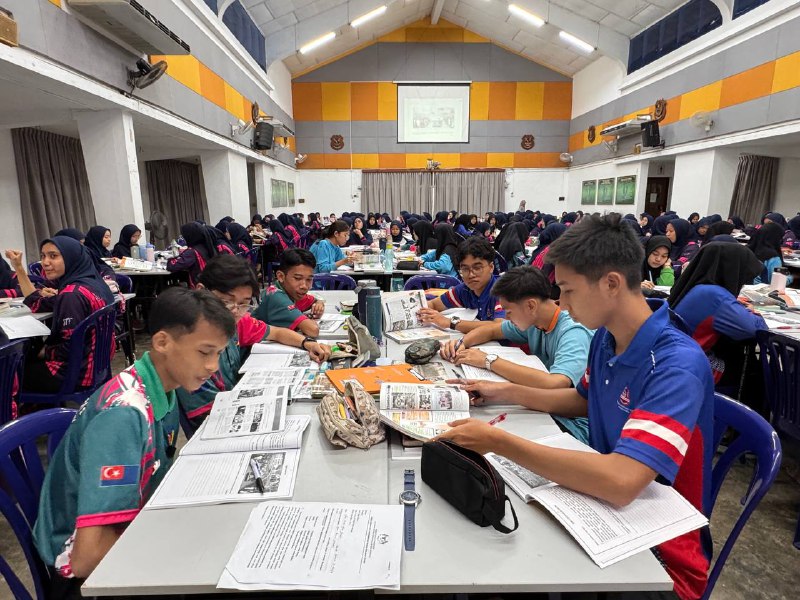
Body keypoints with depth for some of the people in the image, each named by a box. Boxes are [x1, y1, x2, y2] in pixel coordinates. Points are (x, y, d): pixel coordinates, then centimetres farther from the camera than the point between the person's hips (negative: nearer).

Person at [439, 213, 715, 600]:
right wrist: (507, 393, 4)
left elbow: (620, 482, -39)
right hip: (605, 506, 6)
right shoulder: (605, 337, -4)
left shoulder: (676, 366, -29)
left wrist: (498, 442, -33)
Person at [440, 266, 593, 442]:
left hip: (573, 425, -7)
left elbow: (555, 384, -41)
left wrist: (489, 360, -31)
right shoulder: (532, 322, 0)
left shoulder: (575, 333, -25)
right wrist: (461, 344, -5)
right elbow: (491, 330, 16)